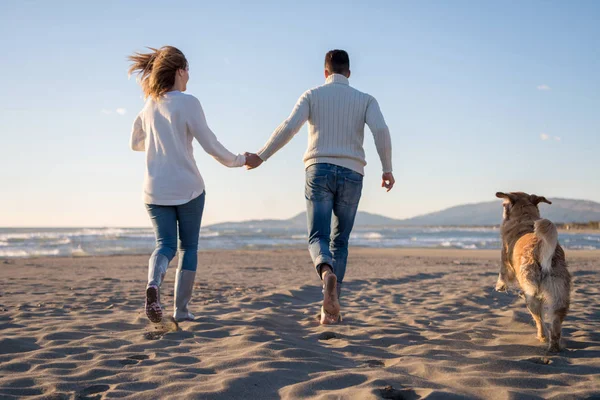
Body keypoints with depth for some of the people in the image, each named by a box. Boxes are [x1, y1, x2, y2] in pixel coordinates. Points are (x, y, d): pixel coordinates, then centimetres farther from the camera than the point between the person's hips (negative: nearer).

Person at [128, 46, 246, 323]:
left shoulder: (149, 105, 7)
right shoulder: (188, 103, -10)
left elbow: (136, 143, 18)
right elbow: (210, 145, -10)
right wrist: (237, 160, 5)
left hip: (155, 189, 4)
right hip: (187, 187, -4)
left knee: (165, 245, 6)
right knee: (188, 247, 11)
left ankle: (153, 283, -25)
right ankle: (181, 309, 11)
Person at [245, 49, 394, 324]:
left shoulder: (312, 95, 9)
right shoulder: (365, 99, 12)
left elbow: (289, 128, -6)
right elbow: (381, 131, -7)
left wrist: (260, 157, 0)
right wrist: (387, 169, 0)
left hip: (319, 170, -1)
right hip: (351, 175, 1)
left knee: (318, 238, -2)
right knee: (340, 242, 12)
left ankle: (327, 274, -39)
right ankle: (331, 308, 7)